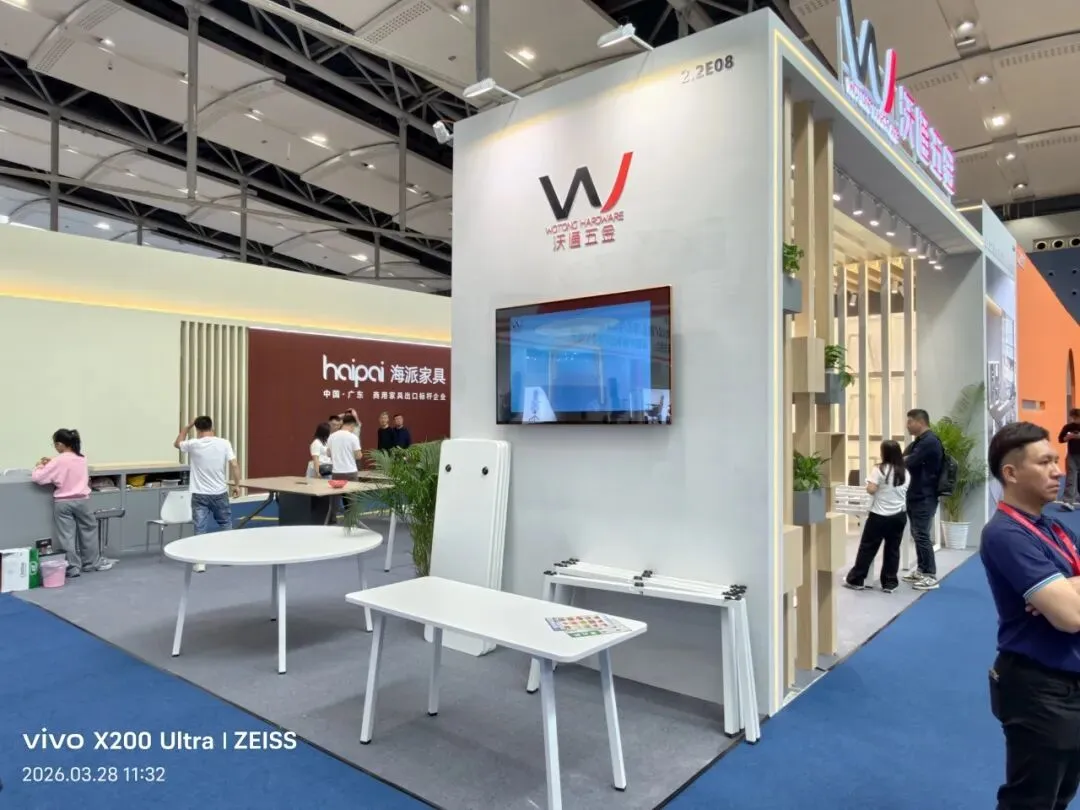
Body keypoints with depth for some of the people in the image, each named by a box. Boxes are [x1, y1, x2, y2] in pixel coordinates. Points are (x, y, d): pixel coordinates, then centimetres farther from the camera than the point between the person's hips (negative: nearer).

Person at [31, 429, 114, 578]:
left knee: (67, 536, 3)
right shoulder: (82, 459, 3)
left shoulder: (58, 461, -13)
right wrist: (50, 464, 13)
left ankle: (73, 568, 5)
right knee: (88, 531, 15)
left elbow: (36, 478, -13)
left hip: (63, 503, -4)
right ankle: (92, 563, 24)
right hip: (81, 500, 4)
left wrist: (40, 466, 5)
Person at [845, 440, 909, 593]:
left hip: (880, 516, -5)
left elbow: (871, 490, -18)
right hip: (899, 516, 5)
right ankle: (890, 583, 15)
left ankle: (856, 580, 11)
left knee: (867, 548, 4)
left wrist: (869, 482, 1)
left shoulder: (879, 470, -13)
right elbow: (903, 492, 14)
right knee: (893, 549, 11)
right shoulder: (905, 473, 4)